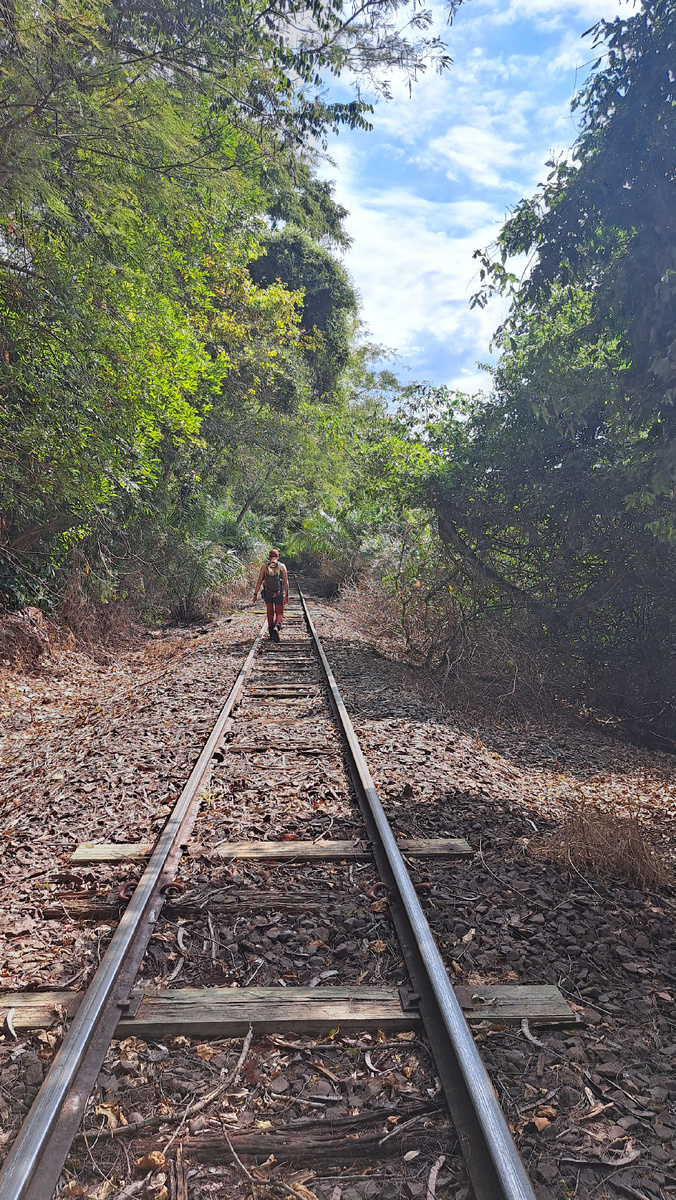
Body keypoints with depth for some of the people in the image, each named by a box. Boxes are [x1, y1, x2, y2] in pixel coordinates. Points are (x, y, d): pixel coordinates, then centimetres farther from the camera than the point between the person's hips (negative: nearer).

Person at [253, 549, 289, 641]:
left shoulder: (264, 566, -1)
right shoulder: (282, 566, -4)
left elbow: (259, 581, -2)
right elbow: (286, 582, -4)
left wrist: (255, 594, 2)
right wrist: (287, 595, 2)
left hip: (267, 593, 2)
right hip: (279, 594, -2)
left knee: (270, 614, 17)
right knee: (279, 613, 9)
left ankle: (271, 634, 19)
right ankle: (277, 627, -21)